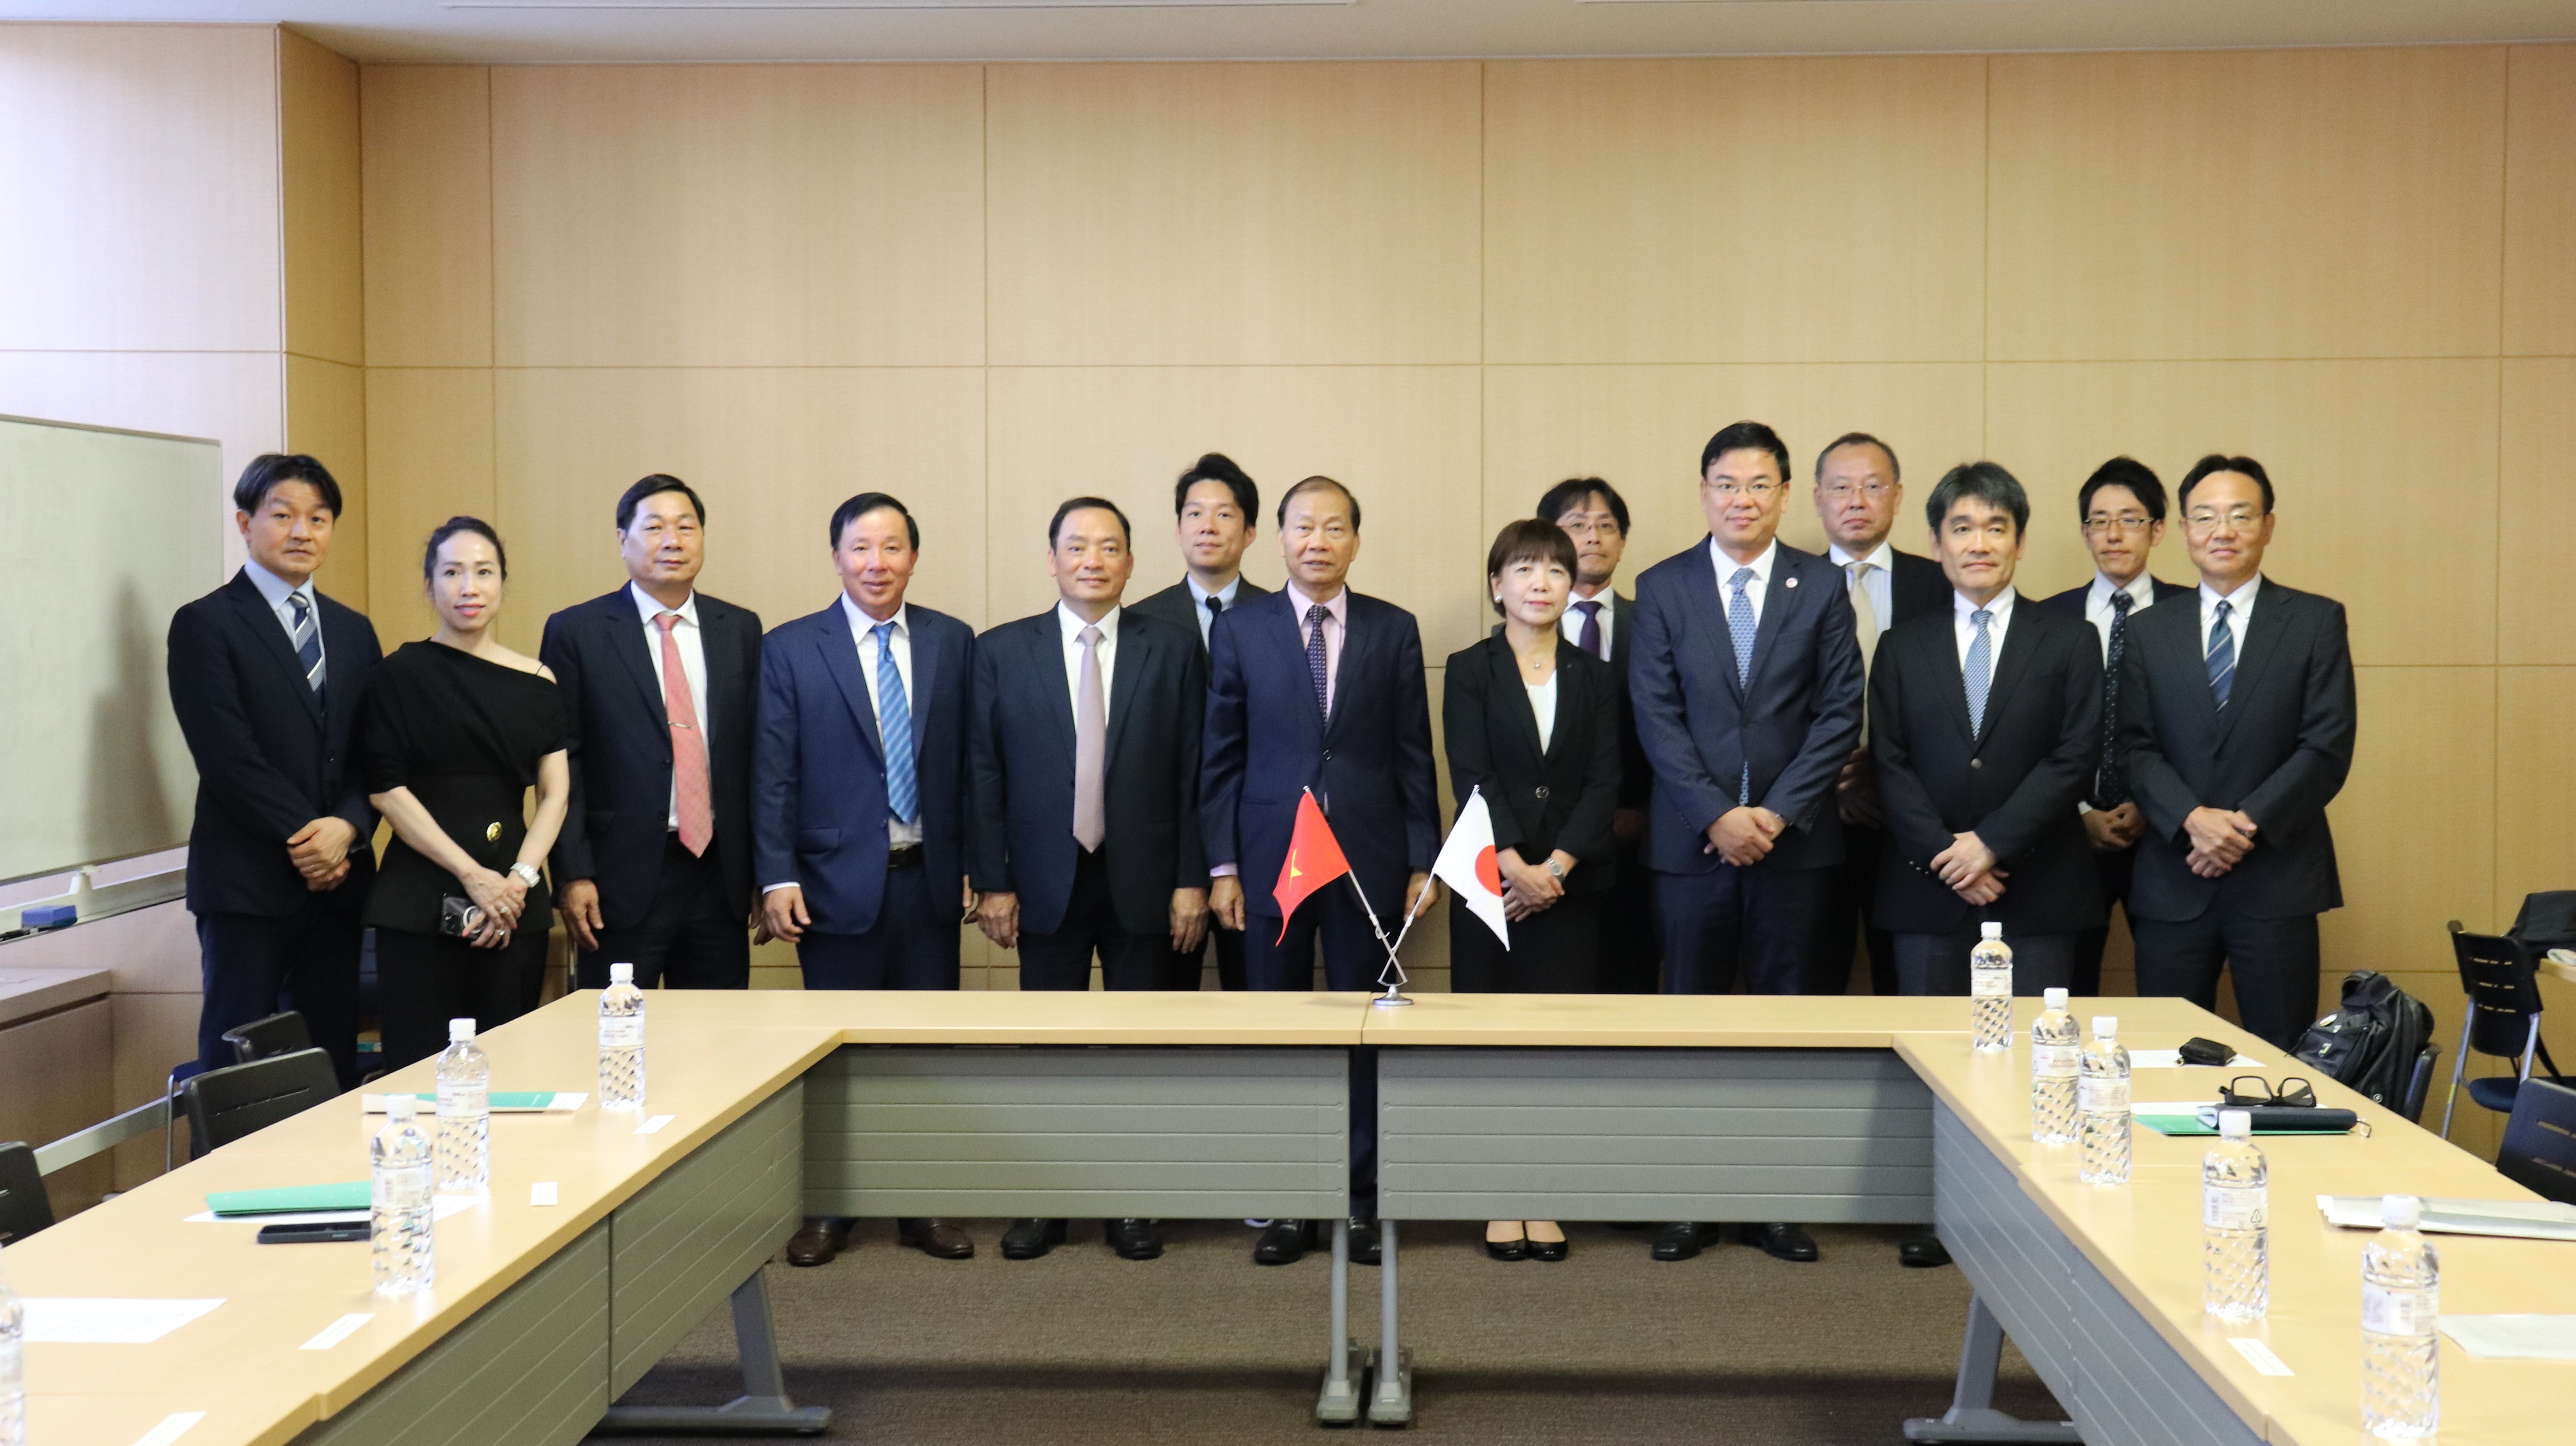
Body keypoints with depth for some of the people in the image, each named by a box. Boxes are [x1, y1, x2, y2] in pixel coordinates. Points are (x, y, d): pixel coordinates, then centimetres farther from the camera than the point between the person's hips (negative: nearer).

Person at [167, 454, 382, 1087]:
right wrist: (305, 837, -13)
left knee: (334, 1059, 6)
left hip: (339, 876, 5)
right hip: (248, 881, -5)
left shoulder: (353, 630, 16)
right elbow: (228, 754, -11)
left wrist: (348, 827, -9)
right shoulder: (205, 625, -2)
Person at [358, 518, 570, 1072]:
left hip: (515, 905, 3)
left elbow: (555, 793, 7)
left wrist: (519, 879, -8)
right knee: (421, 1065, -5)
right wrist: (471, 875, -11)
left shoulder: (538, 682, 11)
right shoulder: (403, 673, 1)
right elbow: (386, 789, -5)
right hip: (423, 899, -3)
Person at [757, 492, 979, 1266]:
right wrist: (777, 877, -10)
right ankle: (829, 1208, 21)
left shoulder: (953, 642, 5)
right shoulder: (790, 648, -1)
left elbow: (969, 762, 6)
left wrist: (975, 865, 3)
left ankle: (926, 1205, 21)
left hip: (930, 879, 2)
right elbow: (773, 774, -3)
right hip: (838, 881, -2)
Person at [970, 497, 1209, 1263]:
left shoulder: (1173, 648, 2)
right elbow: (984, 774, 2)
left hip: (1144, 881, 0)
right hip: (1047, 880, 0)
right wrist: (992, 881, -3)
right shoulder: (1002, 651, 3)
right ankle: (1043, 1205, 18)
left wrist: (1192, 880, -4)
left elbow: (1193, 772, 0)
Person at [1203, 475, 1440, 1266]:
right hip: (1271, 860, 0)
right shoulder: (1239, 629, 3)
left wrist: (1422, 861, 0)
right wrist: (1222, 865, -1)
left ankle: (1362, 1200, 17)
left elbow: (1414, 754, 5)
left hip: (1369, 860, 0)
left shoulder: (1394, 630, 4)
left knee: (1364, 1030, 6)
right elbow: (1221, 756, 4)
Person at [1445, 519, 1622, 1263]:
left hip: (1572, 881, 2)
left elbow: (1604, 783, 1)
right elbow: (1471, 778, -6)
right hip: (1490, 879, -1)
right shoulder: (1469, 671, 4)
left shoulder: (1597, 677, 9)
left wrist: (1555, 868, -11)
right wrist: (1516, 866, -16)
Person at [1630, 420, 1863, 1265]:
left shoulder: (1822, 587, 5)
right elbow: (1656, 714, -2)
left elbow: (1841, 712, 0)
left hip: (1794, 838, 0)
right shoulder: (1662, 587, 4)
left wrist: (1778, 812, -10)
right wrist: (1716, 815, -11)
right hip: (1692, 838, 0)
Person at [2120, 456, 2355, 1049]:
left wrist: (2249, 823, -13)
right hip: (2173, 884, 2)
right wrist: (2193, 819, -14)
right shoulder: (2150, 630, 11)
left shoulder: (2317, 622, 5)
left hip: (2278, 880, -1)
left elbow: (2329, 748, -3)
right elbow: (2136, 747, 3)